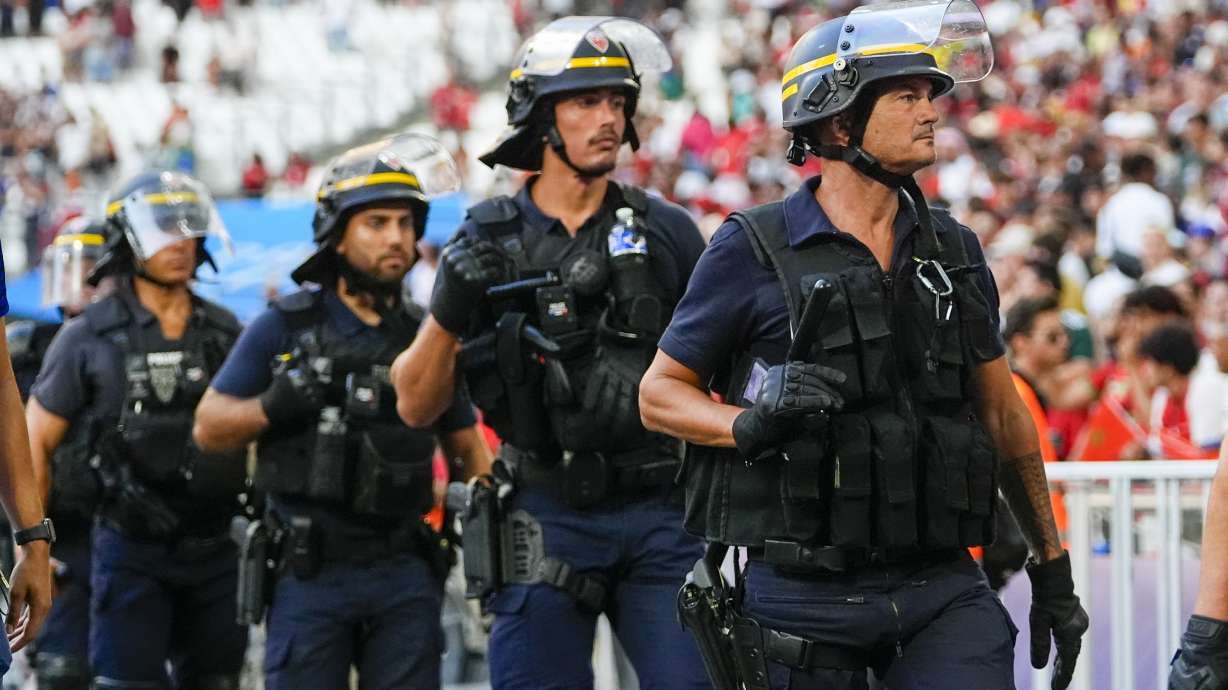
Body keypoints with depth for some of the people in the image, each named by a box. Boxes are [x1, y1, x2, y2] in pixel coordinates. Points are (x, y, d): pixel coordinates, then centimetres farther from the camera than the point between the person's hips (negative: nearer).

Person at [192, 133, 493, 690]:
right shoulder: (284, 327, 0)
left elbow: (468, 447, 18)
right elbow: (209, 428, 2)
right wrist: (277, 405, -17)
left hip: (404, 574, 3)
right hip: (309, 572, -3)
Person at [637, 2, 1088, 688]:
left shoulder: (955, 252, 11)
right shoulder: (754, 252, -3)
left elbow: (1003, 414, 18)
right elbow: (660, 394, 2)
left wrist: (1053, 570, 19)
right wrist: (752, 425, -18)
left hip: (943, 588, 3)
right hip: (807, 598, -3)